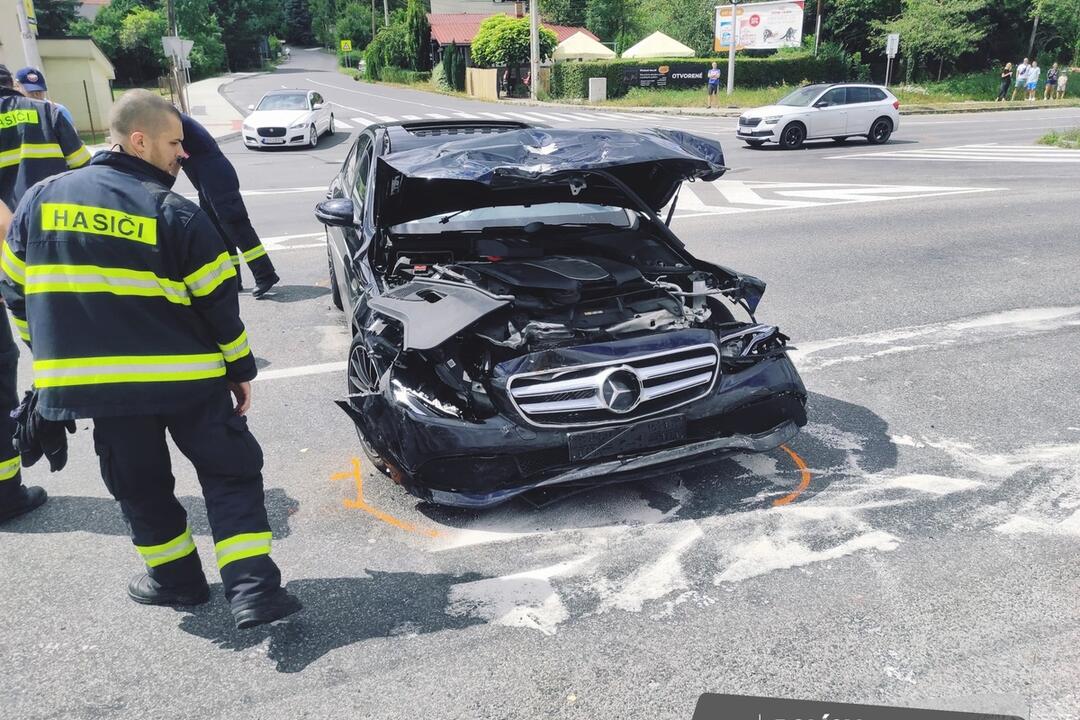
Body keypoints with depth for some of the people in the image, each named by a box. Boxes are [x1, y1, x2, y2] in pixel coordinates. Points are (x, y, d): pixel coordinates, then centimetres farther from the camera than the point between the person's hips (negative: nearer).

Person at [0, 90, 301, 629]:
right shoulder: (175, 213, -8)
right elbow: (218, 301, -7)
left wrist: (57, 355, 22)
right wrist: (241, 368, 5)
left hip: (97, 383, 3)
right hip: (188, 379, -3)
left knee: (139, 486, 20)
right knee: (230, 473, 7)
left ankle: (175, 578, 31)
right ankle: (252, 590, 0)